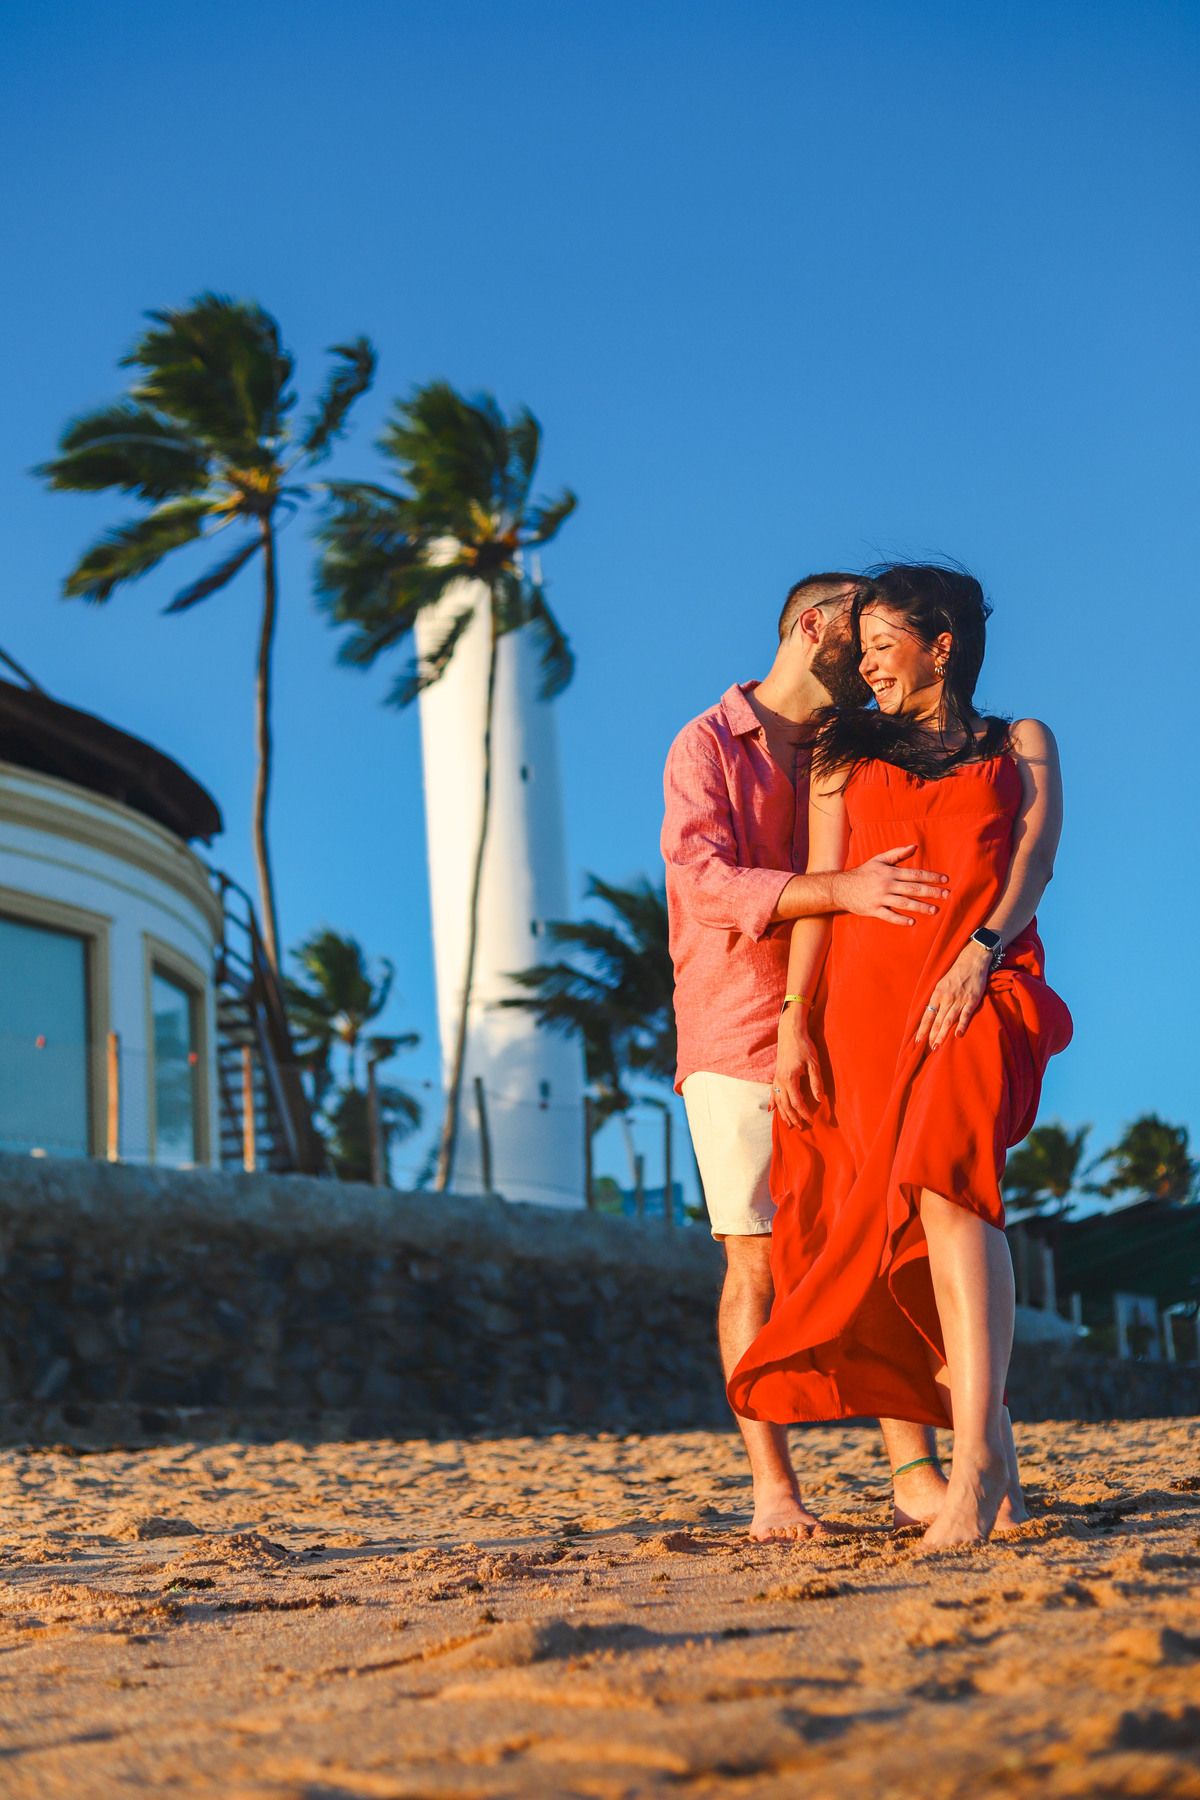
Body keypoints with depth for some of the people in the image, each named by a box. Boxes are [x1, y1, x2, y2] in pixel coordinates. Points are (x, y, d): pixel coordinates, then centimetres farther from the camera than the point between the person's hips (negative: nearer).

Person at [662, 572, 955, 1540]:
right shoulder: (707, 747, 0)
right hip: (739, 1037, -4)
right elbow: (705, 881, -16)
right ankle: (774, 1491, 0)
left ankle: (917, 1473, 0)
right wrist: (844, 890, -30)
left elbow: (918, 888, 20)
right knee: (758, 1263, -4)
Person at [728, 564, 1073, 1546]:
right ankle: (1000, 1479, 3)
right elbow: (820, 887, 14)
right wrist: (796, 1022, 1)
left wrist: (979, 954, -14)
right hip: (866, 998, 3)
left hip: (980, 995, -3)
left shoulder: (1022, 745, 21)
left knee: (946, 1180, -28)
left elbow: (1034, 858, 5)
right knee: (923, 1223, -6)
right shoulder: (844, 754, 24)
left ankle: (971, 1462, -36)